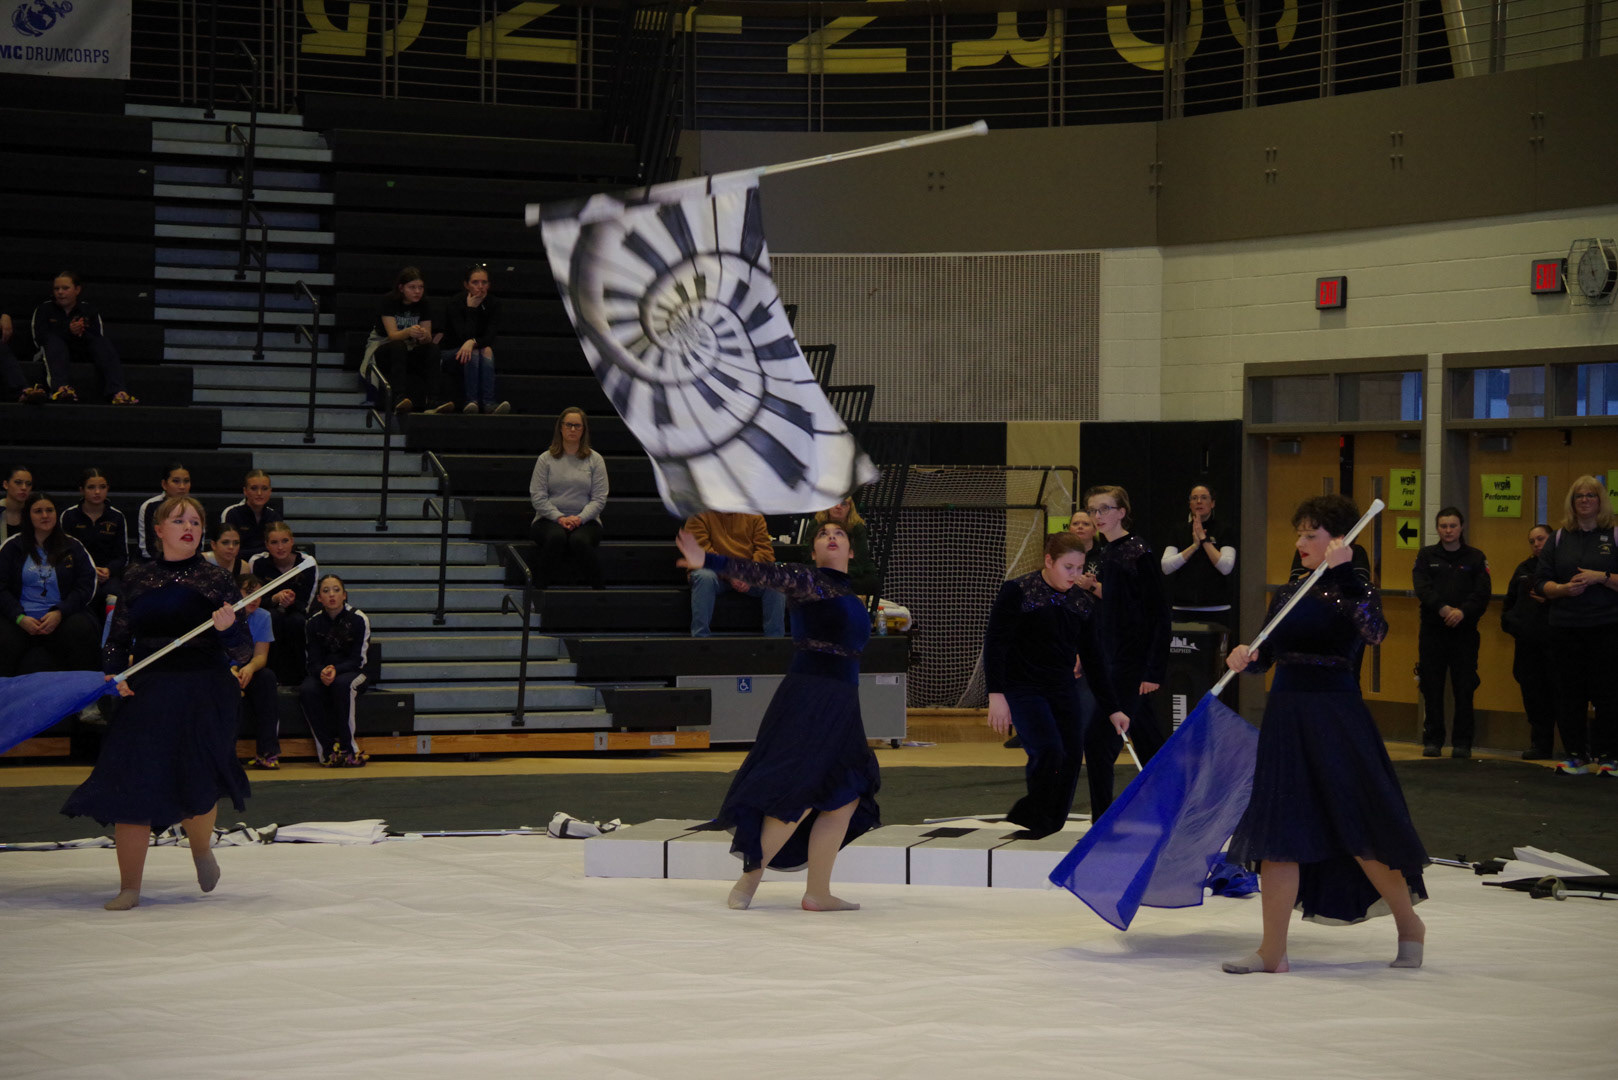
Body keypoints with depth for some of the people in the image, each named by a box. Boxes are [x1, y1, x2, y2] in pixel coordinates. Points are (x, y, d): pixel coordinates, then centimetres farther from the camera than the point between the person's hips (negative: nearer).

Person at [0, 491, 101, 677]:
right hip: (21, 619, -1)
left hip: (62, 618, 1)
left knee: (81, 629, -35)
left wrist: (60, 613, -10)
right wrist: (20, 618, -10)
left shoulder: (72, 547, 14)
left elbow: (86, 586, 7)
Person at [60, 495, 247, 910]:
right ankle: (129, 887, 6)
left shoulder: (217, 580, 3)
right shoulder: (137, 577, 7)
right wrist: (113, 673, -8)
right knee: (132, 782, -4)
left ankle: (201, 848, 28)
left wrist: (226, 626, -23)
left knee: (197, 784, -8)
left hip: (203, 691, -1)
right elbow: (119, 635, 9)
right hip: (145, 689, 2)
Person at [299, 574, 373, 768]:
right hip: (321, 673, 2)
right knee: (307, 690, -32)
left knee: (342, 684, -38)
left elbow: (359, 660, -10)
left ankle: (348, 748, -32)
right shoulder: (314, 622, 2)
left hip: (352, 672, -2)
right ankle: (328, 750, -29)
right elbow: (313, 661, -1)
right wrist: (322, 672, -25)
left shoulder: (359, 619, -7)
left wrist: (335, 670, -27)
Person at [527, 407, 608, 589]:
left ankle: (598, 588, -22)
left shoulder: (595, 460, 9)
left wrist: (580, 518, -14)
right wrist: (560, 518, -14)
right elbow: (537, 496, 1)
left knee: (579, 540, -35)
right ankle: (543, 587, -25)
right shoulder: (546, 459, 8)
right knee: (556, 537, -36)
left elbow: (599, 498, 3)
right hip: (549, 519, 0)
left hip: (585, 520, 0)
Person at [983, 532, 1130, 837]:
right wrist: (996, 695, -19)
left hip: (1064, 690, 6)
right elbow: (995, 643, -10)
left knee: (1072, 757, -1)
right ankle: (1027, 822, -3)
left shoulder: (1082, 602, 8)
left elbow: (1092, 658, 14)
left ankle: (1051, 831, 10)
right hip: (1023, 689, -6)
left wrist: (1112, 709, 12)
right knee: (1049, 751, -22)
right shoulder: (1018, 592, -8)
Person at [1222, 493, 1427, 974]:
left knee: (1361, 831, -1)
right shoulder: (1289, 592, 12)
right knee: (1278, 830, 2)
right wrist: (1245, 658, -8)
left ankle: (1410, 925, 21)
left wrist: (1342, 573, -30)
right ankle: (1273, 950, 5)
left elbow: (1374, 631, -27)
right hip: (1286, 714, 6)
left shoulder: (1354, 588, -6)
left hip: (1335, 717, -6)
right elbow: (1267, 654, 14)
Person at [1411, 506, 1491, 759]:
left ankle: (1462, 742, 6)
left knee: (1464, 689, -1)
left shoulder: (1475, 558, 7)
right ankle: (1432, 740, 9)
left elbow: (1482, 593, -3)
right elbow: (1422, 588, -6)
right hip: (1432, 631, 1)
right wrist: (1443, 608, -21)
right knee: (1432, 688, 2)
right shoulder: (1426, 556, 8)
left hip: (1464, 632, 0)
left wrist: (1462, 612, -20)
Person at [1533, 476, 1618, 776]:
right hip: (1566, 628, 3)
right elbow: (1542, 582, 9)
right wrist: (1564, 589, -10)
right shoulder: (1558, 539, 11)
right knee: (1569, 693, 4)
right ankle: (1575, 755, 11)